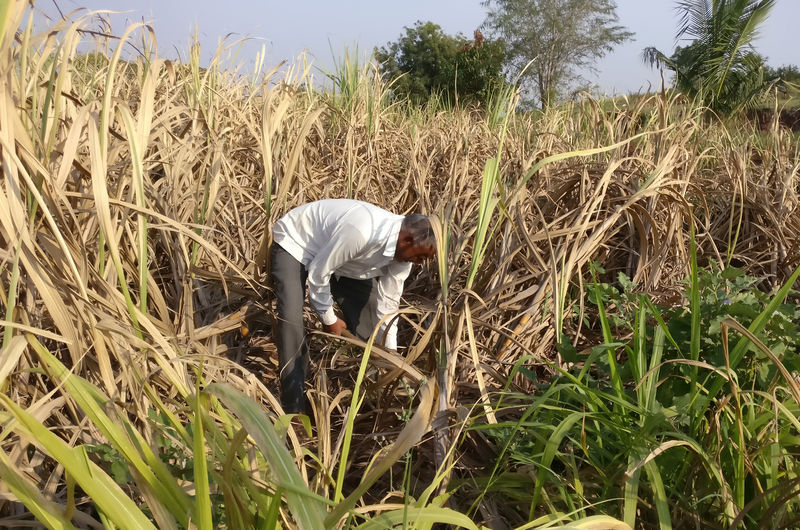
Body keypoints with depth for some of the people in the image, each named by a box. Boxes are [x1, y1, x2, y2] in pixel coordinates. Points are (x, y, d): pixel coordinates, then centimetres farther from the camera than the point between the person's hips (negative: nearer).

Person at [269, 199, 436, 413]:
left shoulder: (403, 250, -17)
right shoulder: (362, 231, -42)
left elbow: (388, 302, -7)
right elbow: (318, 272, -30)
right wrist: (328, 318, -16)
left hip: (344, 259, 7)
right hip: (295, 243, -7)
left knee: (368, 318, 4)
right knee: (291, 321, -23)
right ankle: (294, 408, -11)